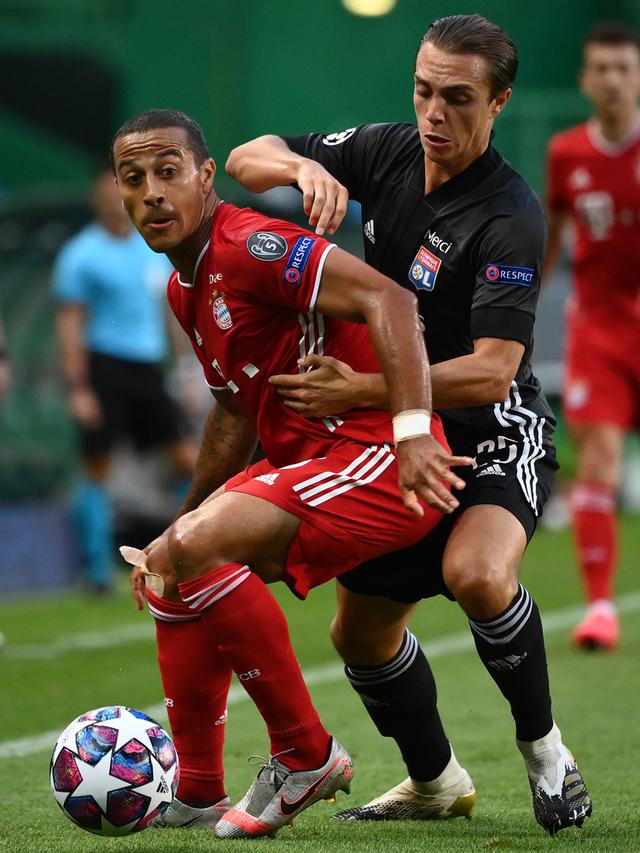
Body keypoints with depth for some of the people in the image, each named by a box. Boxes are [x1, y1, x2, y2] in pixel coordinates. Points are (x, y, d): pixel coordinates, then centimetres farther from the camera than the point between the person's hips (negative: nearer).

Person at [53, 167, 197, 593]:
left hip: (148, 366, 5)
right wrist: (78, 388, -13)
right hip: (104, 365, -5)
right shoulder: (82, 255, -4)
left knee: (188, 459, 1)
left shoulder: (156, 248, 12)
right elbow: (70, 325, -6)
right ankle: (98, 569, 2)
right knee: (98, 469, -4)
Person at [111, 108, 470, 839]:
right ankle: (194, 797, 20)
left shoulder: (253, 247, -16)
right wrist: (186, 518, 32)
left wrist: (413, 434, -36)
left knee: (197, 550, -24)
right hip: (298, 460, 11)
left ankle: (306, 757, -11)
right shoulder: (184, 287, 15)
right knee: (173, 566, 14)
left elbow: (387, 300, -26)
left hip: (379, 460, -11)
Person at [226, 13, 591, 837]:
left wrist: (359, 392, -35)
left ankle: (543, 746, -12)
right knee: (360, 631, 12)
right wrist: (304, 167, -23)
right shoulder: (387, 151, -5)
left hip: (496, 433, -7)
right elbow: (246, 159, 0)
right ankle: (435, 781, 36)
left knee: (475, 573, -36)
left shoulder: (510, 219, -25)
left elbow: (491, 371, -31)